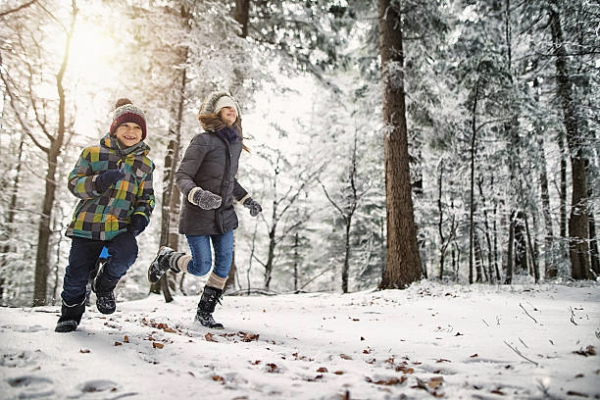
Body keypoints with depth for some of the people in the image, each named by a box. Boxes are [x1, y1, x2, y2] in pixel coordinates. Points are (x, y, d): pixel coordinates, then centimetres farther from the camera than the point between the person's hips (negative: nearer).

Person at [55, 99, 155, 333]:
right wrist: (98, 182, -20)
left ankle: (105, 285, 6)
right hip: (87, 224, 0)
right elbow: (74, 183, 0)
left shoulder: (145, 164, 14)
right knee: (77, 273, 2)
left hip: (121, 227, 1)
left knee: (127, 254, -28)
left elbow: (147, 197, 20)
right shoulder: (93, 153, 6)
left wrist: (142, 215, -1)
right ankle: (71, 312, 33)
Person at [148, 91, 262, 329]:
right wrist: (197, 195, -35)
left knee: (224, 264, 3)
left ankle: (205, 312, 20)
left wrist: (246, 200, 13)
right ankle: (166, 258, 29)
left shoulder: (236, 143, 8)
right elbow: (182, 177, -17)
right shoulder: (203, 141, -14)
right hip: (198, 215, -6)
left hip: (224, 214, 7)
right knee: (201, 267, -2)